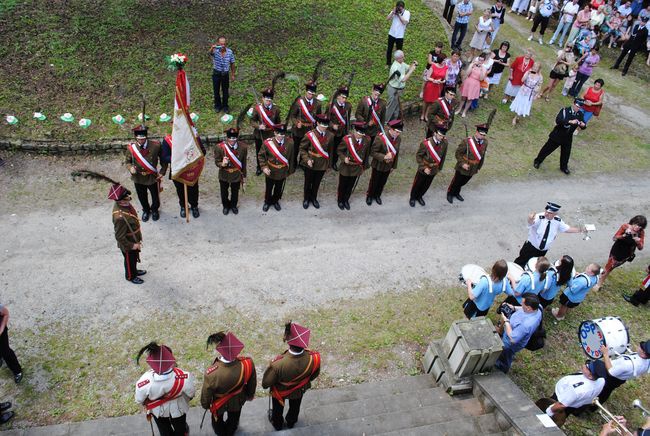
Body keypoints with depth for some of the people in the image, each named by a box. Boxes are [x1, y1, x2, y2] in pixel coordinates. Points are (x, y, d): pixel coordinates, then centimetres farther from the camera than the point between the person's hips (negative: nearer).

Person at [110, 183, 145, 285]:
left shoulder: (123, 204, -14)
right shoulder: (120, 217, -42)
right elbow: (120, 237, -32)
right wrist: (132, 245, -19)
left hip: (133, 240, 8)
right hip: (128, 244, -7)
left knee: (134, 258, 31)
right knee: (130, 260, 21)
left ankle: (134, 271, 57)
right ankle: (130, 276, 47)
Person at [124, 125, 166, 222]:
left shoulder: (155, 146, -18)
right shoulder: (131, 148, -13)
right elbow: (127, 161, 2)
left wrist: (162, 172, -10)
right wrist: (130, 167, -19)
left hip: (153, 177, -1)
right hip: (138, 178, 1)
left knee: (155, 196, 18)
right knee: (142, 196, 22)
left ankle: (154, 209, 49)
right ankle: (146, 210, 51)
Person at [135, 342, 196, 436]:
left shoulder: (144, 382, -41)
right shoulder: (185, 378, -42)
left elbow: (139, 400, -17)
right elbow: (190, 394, -18)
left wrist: (146, 405, 7)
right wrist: (186, 399, 7)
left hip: (158, 410, 1)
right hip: (178, 408, 0)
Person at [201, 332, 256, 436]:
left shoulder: (212, 373, -44)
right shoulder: (248, 364, -37)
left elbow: (206, 393, -22)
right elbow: (252, 383, -13)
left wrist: (205, 405, 2)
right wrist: (250, 395, 9)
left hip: (219, 404, -2)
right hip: (237, 401, 2)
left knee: (218, 422, 34)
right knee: (233, 420, 35)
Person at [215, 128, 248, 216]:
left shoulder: (243, 147, -18)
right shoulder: (219, 147, -23)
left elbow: (244, 163, -6)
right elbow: (217, 162, -12)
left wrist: (244, 176, 3)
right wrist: (222, 164, -37)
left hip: (237, 175, 1)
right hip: (224, 175, -1)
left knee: (235, 192, 23)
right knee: (224, 192, 22)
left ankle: (234, 205, 52)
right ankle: (226, 206, 51)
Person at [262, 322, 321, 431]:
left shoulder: (278, 365, -48)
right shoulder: (314, 358, -38)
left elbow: (265, 384, -26)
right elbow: (314, 375, -12)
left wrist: (272, 364, -10)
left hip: (280, 392, -2)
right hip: (299, 391, 2)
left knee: (278, 409, 33)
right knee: (295, 408, 36)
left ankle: (277, 424, 63)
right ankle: (291, 422, 65)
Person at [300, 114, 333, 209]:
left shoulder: (330, 135, -6)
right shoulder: (310, 134, -16)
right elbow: (302, 148, -7)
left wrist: (329, 163, 10)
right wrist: (307, 159, -19)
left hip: (323, 164, 3)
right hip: (310, 164, -2)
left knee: (317, 183, 19)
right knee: (308, 182, 16)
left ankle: (314, 198, 42)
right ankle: (306, 199, 38)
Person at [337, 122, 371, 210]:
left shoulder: (367, 140, -13)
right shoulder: (347, 139, -22)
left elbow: (366, 154, 1)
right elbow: (339, 150, -6)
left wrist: (364, 166, 10)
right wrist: (344, 158, -24)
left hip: (357, 168, 3)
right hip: (346, 167, -3)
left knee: (351, 186, 21)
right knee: (342, 186, 18)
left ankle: (346, 200, 46)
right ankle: (340, 200, 42)